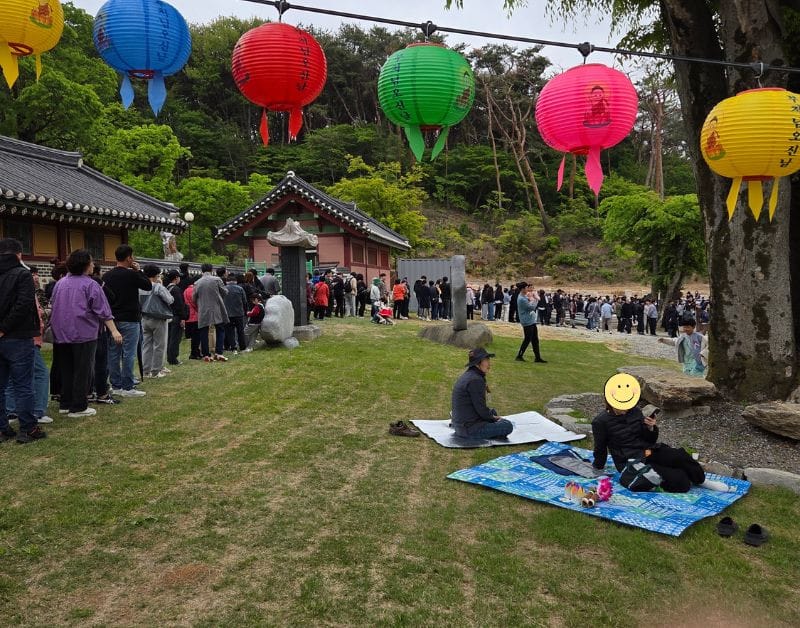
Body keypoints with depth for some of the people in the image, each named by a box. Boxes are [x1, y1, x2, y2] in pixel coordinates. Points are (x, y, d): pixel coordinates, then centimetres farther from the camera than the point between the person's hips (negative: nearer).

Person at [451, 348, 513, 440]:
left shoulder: (468, 375, 9)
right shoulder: (476, 380, -22)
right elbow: (481, 409, -19)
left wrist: (492, 413, 14)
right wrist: (493, 418, -1)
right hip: (468, 429, -10)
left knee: (493, 411, 32)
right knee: (508, 426, -11)